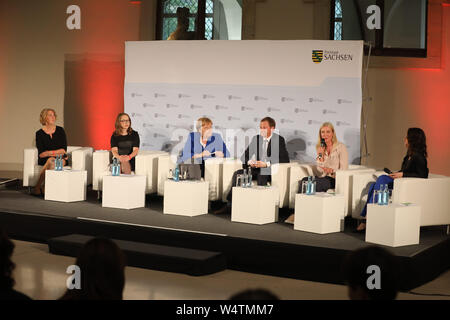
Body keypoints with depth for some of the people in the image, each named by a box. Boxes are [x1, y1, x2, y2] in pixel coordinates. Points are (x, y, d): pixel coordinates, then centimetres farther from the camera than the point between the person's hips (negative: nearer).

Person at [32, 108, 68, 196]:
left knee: (52, 162, -34)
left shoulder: (60, 131, 5)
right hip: (44, 160, -1)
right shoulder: (39, 133, 2)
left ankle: (38, 187, -28)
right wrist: (58, 152, -10)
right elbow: (41, 154, -5)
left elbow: (64, 150, 0)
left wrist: (49, 152, -10)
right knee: (51, 160, -35)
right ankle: (38, 187, -29)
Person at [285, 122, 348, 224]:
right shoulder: (321, 147, 13)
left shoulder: (341, 147, -3)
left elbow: (344, 170, -8)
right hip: (324, 178, 5)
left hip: (335, 180, -5)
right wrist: (320, 155, -7)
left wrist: (332, 171, -28)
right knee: (304, 180, -24)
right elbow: (320, 171, 7)